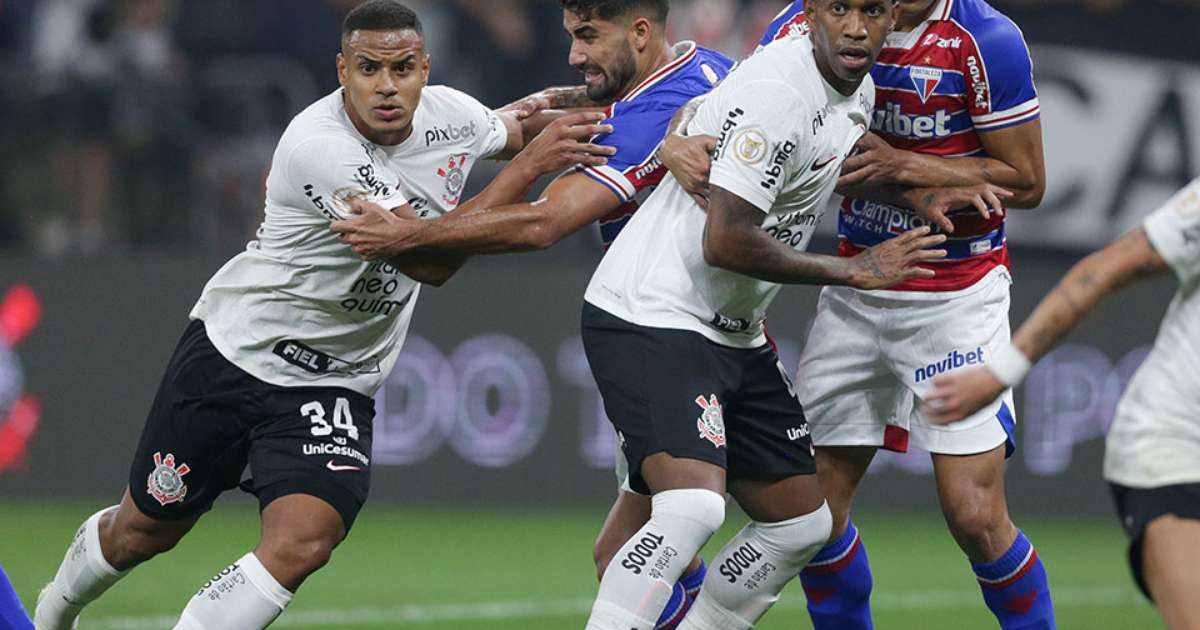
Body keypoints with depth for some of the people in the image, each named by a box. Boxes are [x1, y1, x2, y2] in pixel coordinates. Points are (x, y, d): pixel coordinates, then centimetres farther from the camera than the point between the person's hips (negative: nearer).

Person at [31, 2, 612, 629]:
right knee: (143, 530, 13)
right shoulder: (320, 146, -29)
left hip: (336, 383, 4)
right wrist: (529, 165, -31)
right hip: (235, 347, -4)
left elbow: (513, 130, 21)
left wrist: (557, 123, 2)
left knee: (301, 545, -22)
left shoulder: (452, 114, -8)